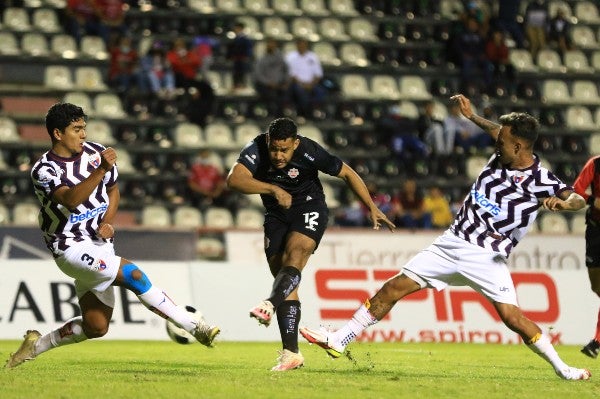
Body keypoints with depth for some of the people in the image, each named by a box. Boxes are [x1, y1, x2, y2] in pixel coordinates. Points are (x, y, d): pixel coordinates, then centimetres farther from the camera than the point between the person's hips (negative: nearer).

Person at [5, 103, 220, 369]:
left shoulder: (97, 152, 3)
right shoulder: (44, 170, -14)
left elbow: (113, 190, 19)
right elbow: (70, 200, -32)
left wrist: (107, 223, 1)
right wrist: (100, 170, -42)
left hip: (100, 245, 7)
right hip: (70, 248, -7)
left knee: (96, 327, 5)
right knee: (132, 273, -26)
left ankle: (36, 345, 26)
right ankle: (195, 328, -23)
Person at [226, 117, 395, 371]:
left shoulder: (309, 152, -23)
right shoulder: (256, 149, -20)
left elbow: (347, 174, -10)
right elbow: (234, 179, -35)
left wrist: (372, 209, -9)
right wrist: (273, 189, -42)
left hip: (309, 209, -3)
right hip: (276, 215, 3)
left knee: (293, 257, -30)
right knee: (284, 279, -5)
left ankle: (269, 306, -53)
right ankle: (291, 354, -8)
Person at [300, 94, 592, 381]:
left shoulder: (540, 181, -14)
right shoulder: (501, 155, 3)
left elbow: (578, 199, -21)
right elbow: (501, 132, 24)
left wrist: (563, 203, -40)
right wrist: (472, 117, 22)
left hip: (486, 256, -6)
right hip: (451, 243, 6)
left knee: (511, 315, -19)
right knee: (394, 287, 2)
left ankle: (561, 368, 1)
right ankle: (338, 341, 9)